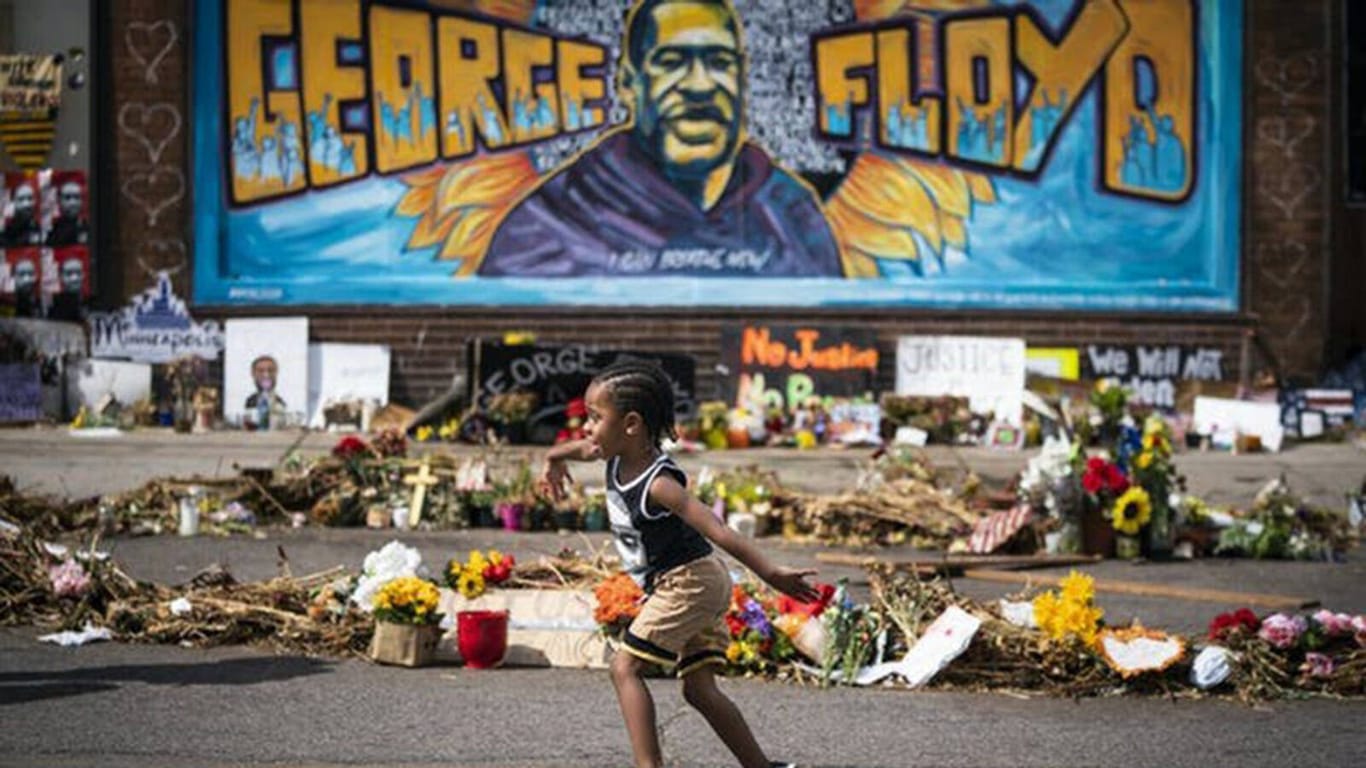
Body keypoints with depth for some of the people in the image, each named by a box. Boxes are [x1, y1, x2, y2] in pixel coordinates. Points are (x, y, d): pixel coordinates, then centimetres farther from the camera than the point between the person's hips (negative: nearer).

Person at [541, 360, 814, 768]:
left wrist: (771, 573, -36)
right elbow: (581, 447, 21)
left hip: (690, 580, -9)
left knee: (625, 667, -10)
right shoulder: (616, 456, -3)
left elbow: (717, 530, -32)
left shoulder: (657, 484, -26)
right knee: (699, 688, 10)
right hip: (692, 586, 9)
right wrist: (554, 459, 33)